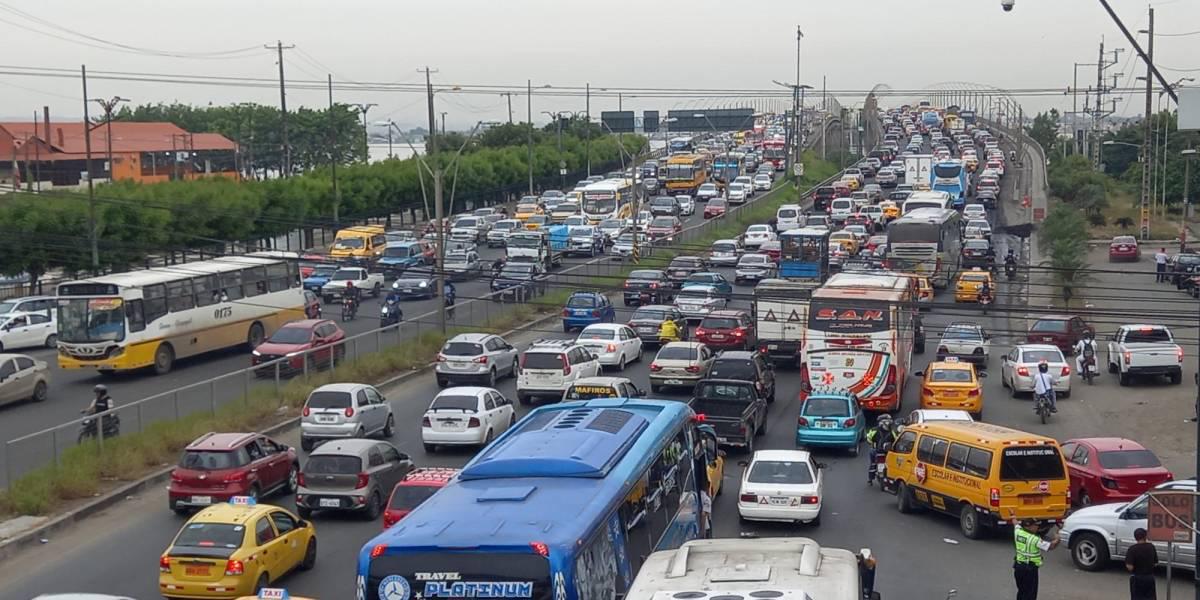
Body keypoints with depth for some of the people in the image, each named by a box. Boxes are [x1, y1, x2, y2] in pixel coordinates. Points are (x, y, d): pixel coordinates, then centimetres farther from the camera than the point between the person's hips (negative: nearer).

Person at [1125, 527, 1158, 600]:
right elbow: (1155, 562, 7)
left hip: (1137, 578, -4)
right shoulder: (1151, 547, -2)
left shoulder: (1132, 549, -16)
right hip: (1150, 577, 4)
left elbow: (1130, 567, -21)